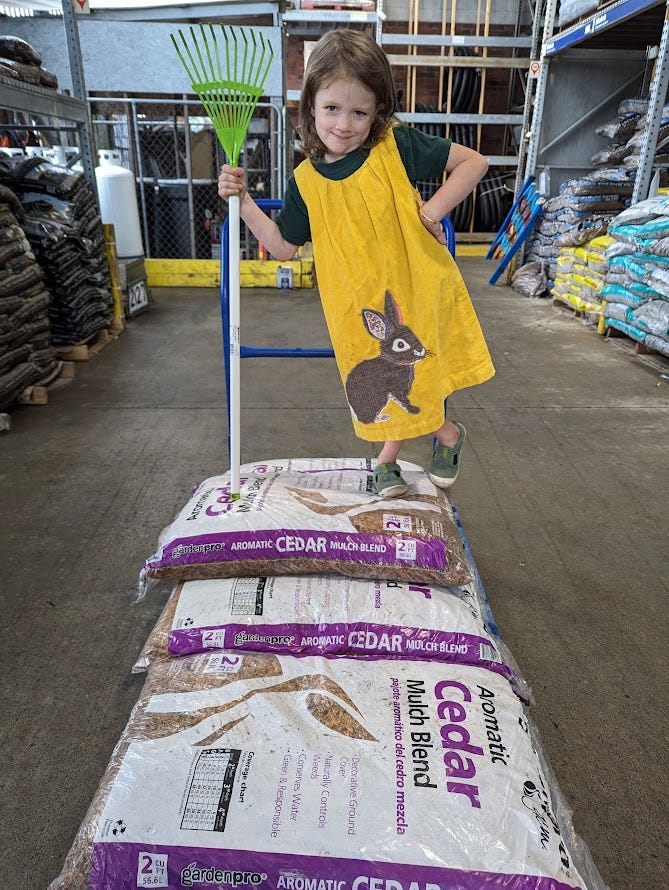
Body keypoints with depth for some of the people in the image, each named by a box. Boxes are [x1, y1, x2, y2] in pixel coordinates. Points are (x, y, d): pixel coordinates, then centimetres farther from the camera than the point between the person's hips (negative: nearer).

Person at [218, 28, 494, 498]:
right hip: (359, 305, 3)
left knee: (406, 384, 5)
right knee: (387, 386, 12)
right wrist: (244, 203, -3)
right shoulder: (306, 181, -1)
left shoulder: (396, 146, -9)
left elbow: (474, 162, -5)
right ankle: (448, 434, 39)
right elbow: (284, 246, 8)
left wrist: (433, 210, -16)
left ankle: (388, 457, 34)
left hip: (418, 288, -3)